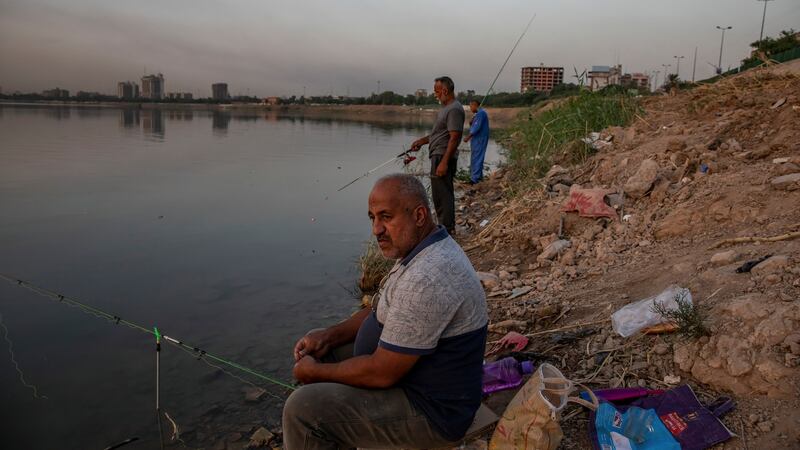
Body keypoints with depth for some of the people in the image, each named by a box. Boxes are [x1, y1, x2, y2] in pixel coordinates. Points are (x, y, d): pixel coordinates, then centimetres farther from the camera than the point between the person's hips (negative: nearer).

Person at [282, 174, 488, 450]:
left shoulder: (426, 280, -32)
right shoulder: (424, 249, 1)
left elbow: (382, 373, -27)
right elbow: (382, 310, 14)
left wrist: (314, 371, -12)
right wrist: (330, 335, 1)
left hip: (430, 408, -10)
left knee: (303, 410, -17)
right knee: (319, 351, 16)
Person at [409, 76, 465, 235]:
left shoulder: (454, 109, -16)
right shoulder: (446, 107, 17)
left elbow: (454, 138, -23)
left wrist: (444, 162, -26)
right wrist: (422, 141, 22)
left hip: (443, 157, -11)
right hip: (439, 156, 11)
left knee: (442, 195, -8)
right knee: (443, 194, 16)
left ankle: (446, 229, -4)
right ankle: (448, 227, 26)